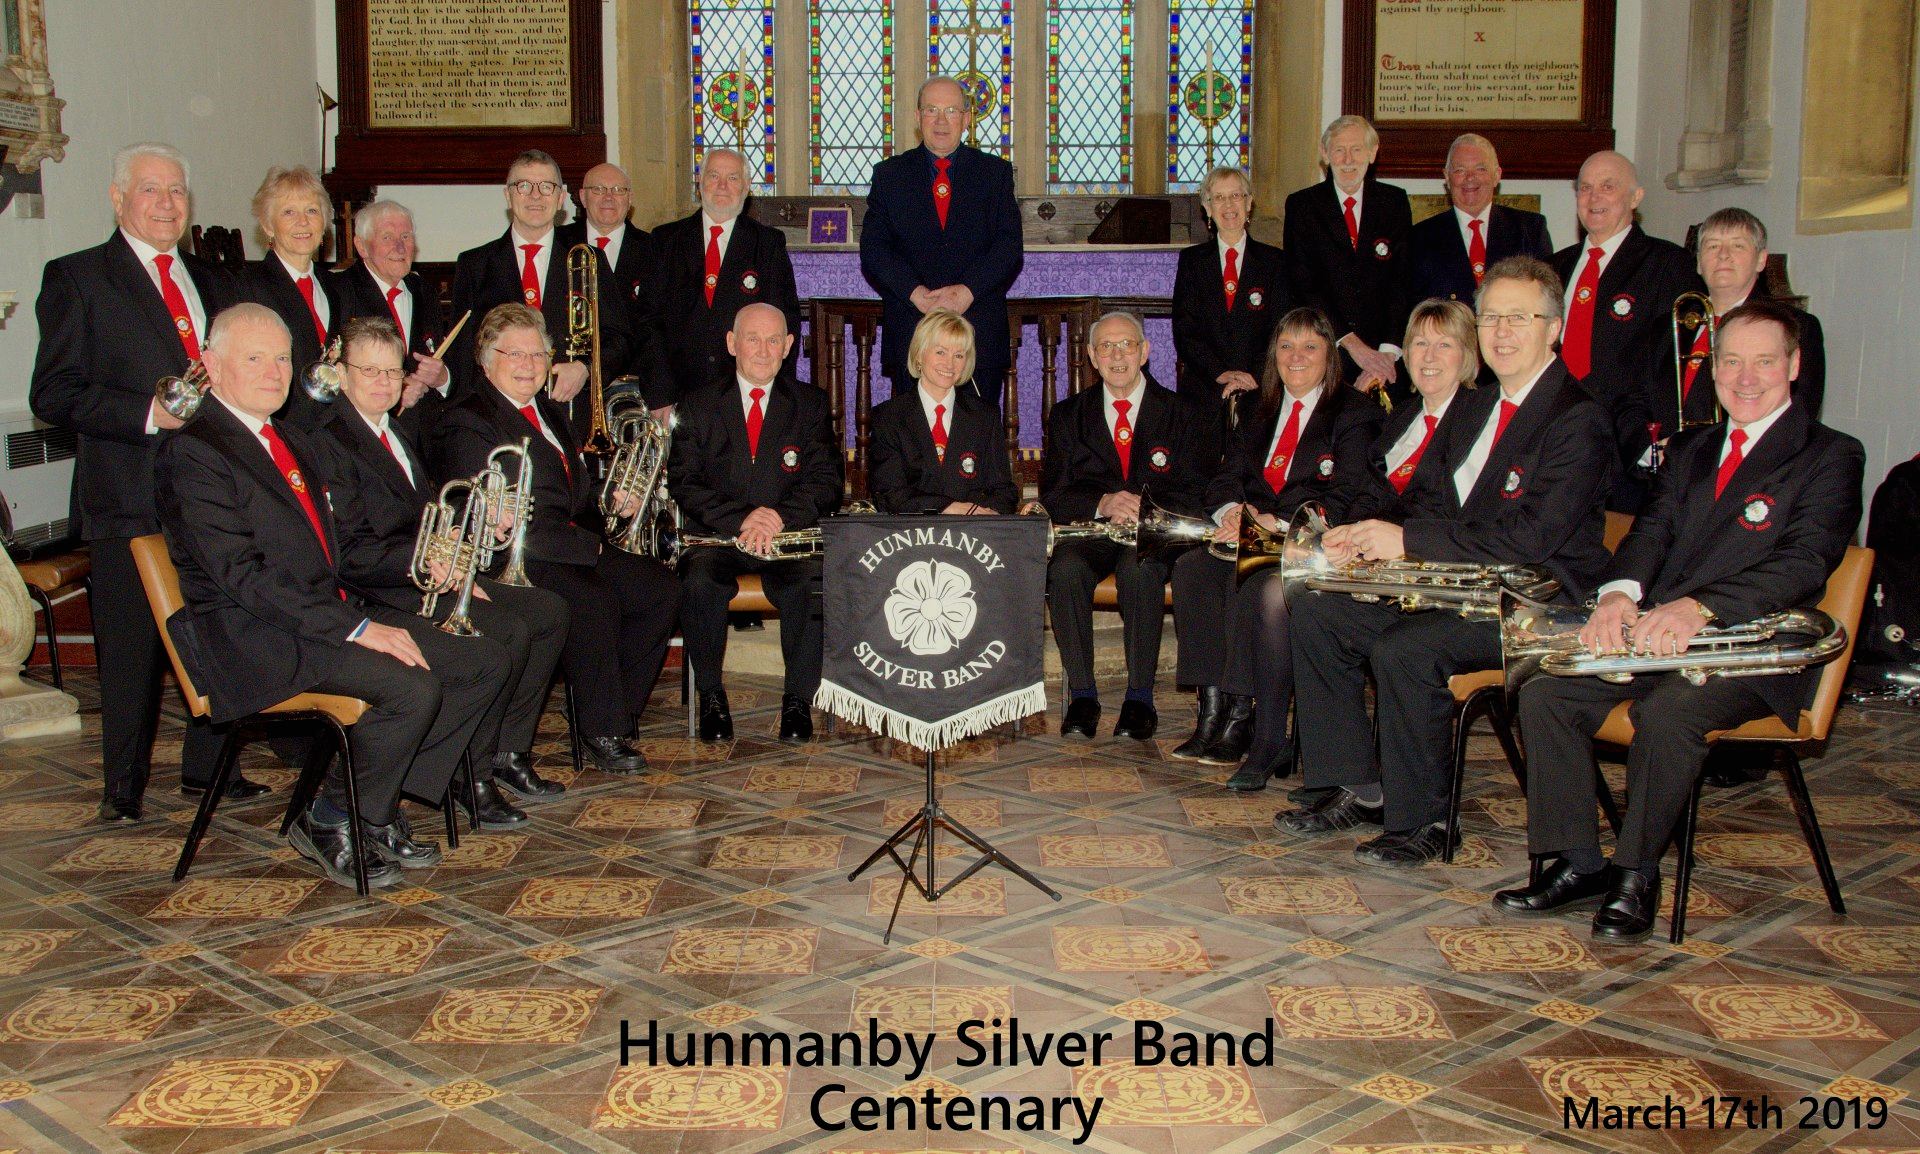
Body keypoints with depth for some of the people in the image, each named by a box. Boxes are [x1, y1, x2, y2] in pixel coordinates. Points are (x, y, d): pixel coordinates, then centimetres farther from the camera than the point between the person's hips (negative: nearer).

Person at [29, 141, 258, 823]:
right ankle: (123, 789, 15)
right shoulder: (76, 279, 0)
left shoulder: (214, 285, 18)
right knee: (132, 651, 1)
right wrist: (148, 413, -19)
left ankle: (209, 769, 25)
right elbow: (53, 395, -7)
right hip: (129, 503, -5)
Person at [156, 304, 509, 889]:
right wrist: (354, 629, -23)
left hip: (331, 613, 9)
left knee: (485, 663, -3)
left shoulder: (292, 441, 20)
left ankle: (380, 806, 4)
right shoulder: (192, 452, -10)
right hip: (252, 636, -9)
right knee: (412, 687, -29)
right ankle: (330, 821, -6)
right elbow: (242, 576, -19)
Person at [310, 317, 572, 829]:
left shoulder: (399, 436, 21)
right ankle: (472, 776, -12)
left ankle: (508, 752, 6)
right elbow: (350, 553, -18)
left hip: (432, 575, 10)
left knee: (549, 610, 1)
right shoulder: (329, 443, -11)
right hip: (386, 592, -10)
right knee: (510, 633, -25)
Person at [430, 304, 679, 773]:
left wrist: (611, 503, 1)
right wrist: (587, 545, -17)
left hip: (570, 544, 9)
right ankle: (601, 732, -16)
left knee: (660, 587, -6)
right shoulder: (466, 424, -9)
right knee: (594, 599, -32)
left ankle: (621, 709, 2)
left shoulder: (549, 412, 21)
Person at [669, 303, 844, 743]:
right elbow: (684, 483, -2)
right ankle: (711, 695, -11)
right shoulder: (697, 406, 10)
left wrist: (782, 516, -19)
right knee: (699, 582, -32)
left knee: (813, 585, -32)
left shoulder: (811, 404, 12)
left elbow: (826, 481, 1)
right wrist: (740, 519, -18)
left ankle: (798, 698, -11)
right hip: (715, 537, 0)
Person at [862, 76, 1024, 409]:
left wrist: (968, 290, -14)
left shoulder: (995, 173, 11)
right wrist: (916, 293, -14)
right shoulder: (889, 175, 11)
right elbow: (873, 250, 2)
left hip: (981, 334, 0)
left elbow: (1009, 245, 1)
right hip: (910, 333, 0)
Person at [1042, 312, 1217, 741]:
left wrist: (1145, 508, -21)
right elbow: (1053, 496, 3)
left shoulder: (1187, 415, 8)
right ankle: (1081, 694, -21)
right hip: (1089, 531, 2)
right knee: (1064, 569, -32)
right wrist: (1102, 504, -18)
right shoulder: (1067, 416, 13)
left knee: (1139, 568, -36)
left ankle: (1140, 697, -25)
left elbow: (1196, 496, -1)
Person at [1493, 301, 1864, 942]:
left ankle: (1636, 877, -17)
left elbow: (1806, 561, -16)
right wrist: (1620, 592, -18)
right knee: (1544, 692, -14)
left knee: (1669, 710, -35)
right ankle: (1579, 864, -6)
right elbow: (1653, 528, 8)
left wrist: (1699, 607, -33)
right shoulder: (1689, 449, 21)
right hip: (1657, 633, 6)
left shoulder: (1831, 456, -1)